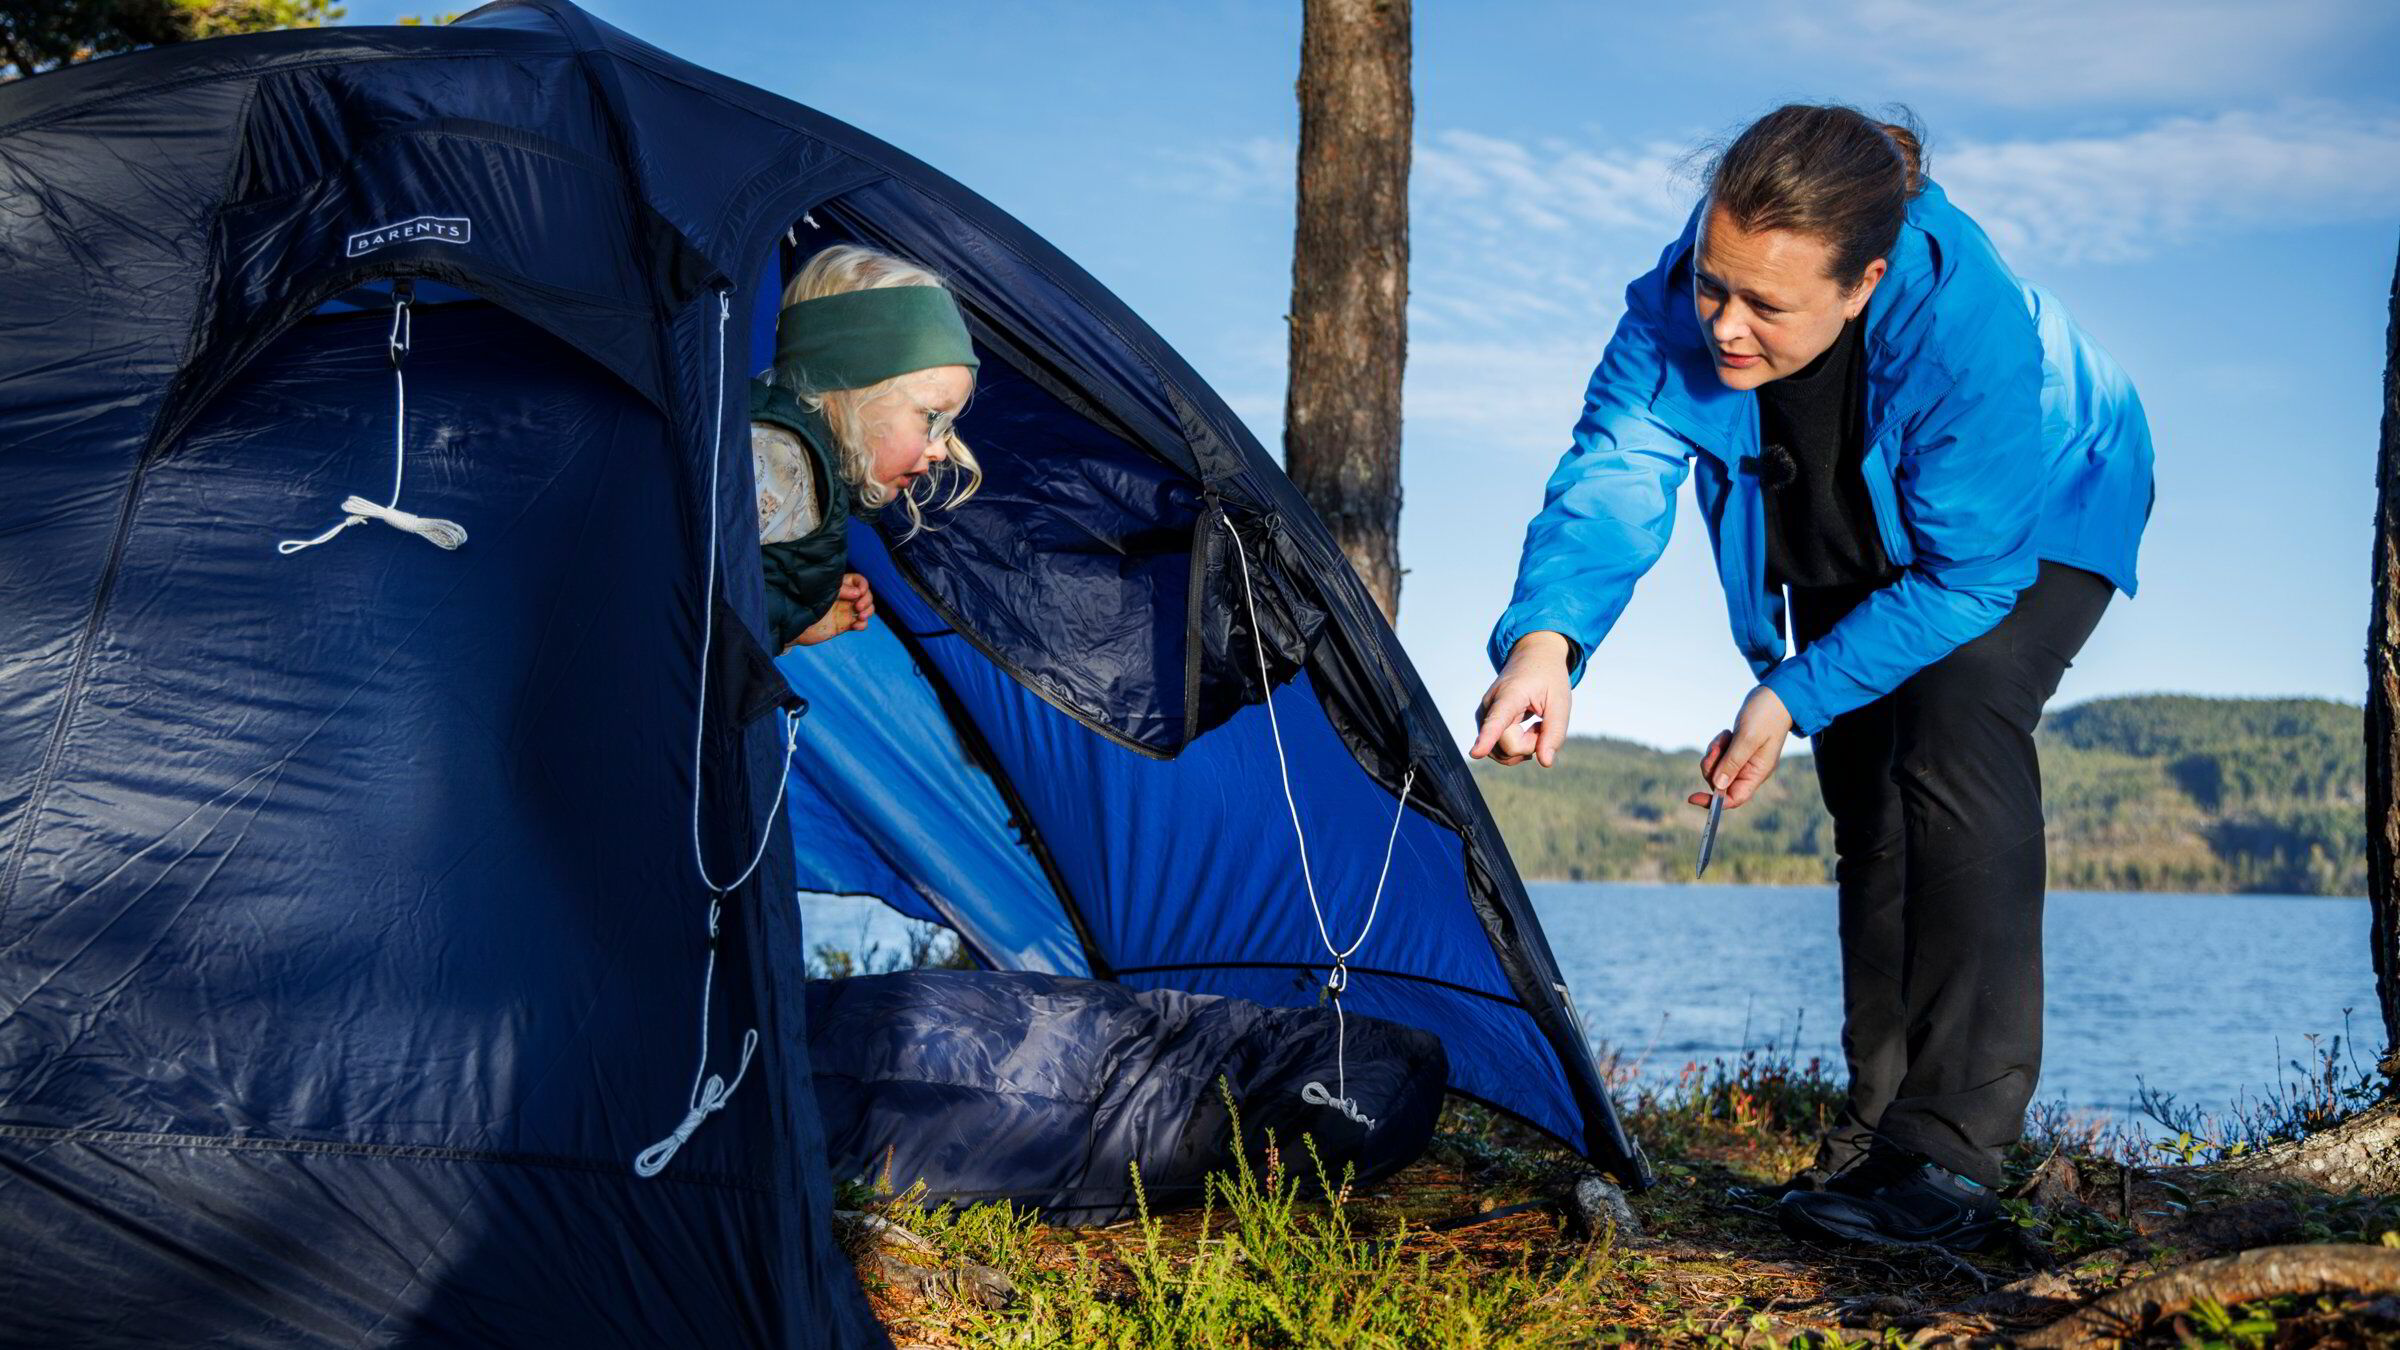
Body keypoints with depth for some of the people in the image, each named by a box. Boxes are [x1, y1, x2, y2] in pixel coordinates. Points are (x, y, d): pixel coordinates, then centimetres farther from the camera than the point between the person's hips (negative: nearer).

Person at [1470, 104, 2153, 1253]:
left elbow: (1968, 576, -34)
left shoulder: (1967, 324, -43)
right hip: (1855, 552, 5)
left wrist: (1793, 697, -33)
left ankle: (1949, 1155, -29)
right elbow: (1611, 481, -35)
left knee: (1953, 721, -28)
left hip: (2037, 523, -5)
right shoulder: (1679, 311, -31)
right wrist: (1546, 637, -54)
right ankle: (1878, 1135, 13)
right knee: (1868, 808, 1)